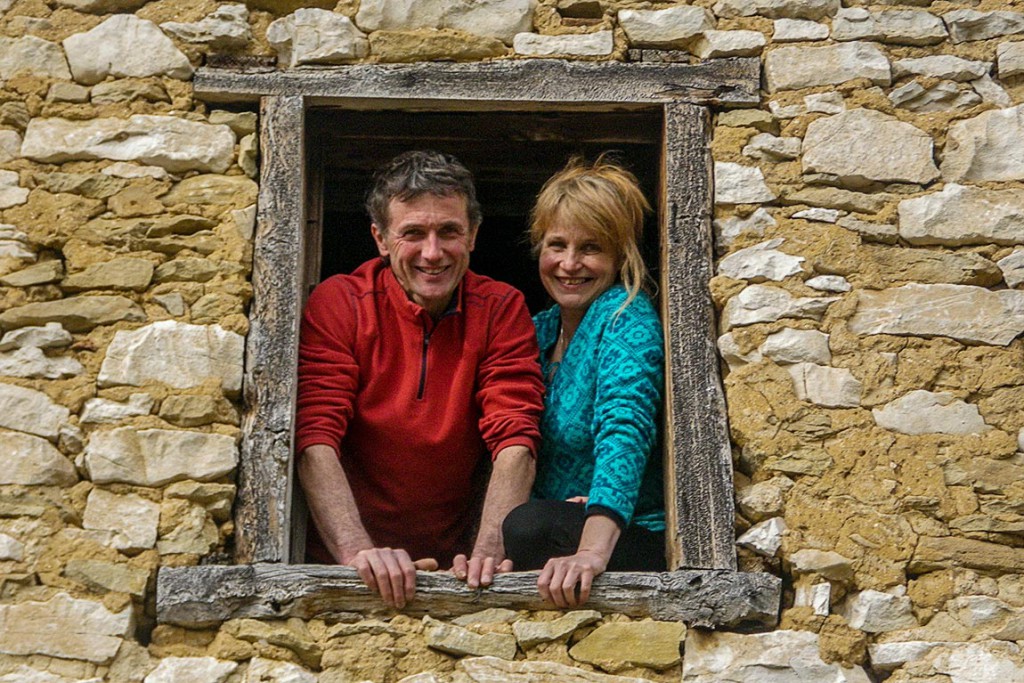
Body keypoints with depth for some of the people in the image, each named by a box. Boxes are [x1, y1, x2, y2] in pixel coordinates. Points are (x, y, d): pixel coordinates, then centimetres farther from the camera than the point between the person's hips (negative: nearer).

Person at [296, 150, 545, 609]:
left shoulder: (501, 309, 1)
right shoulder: (338, 304, -3)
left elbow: (514, 439, -7)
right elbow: (316, 440, -12)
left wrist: (488, 551, -24)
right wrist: (357, 549, -28)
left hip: (452, 568, 3)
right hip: (345, 568, -3)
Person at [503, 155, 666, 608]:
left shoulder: (627, 320, -9)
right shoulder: (539, 329, 12)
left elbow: (624, 431, -27)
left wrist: (592, 550, -43)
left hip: (631, 541, -5)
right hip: (558, 528, 5)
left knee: (528, 526, -33)